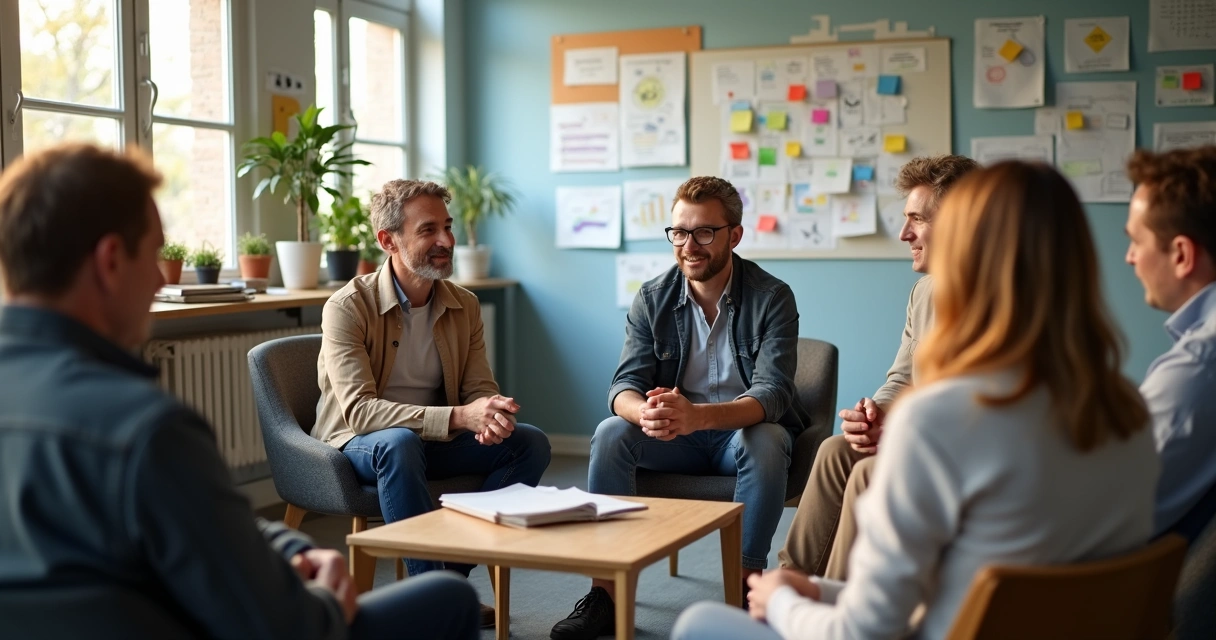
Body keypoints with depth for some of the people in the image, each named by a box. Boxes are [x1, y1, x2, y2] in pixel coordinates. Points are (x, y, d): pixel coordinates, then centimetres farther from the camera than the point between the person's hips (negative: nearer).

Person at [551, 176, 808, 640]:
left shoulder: (772, 298, -13)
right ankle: (606, 591, -22)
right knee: (610, 434, -25)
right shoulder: (652, 300, -3)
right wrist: (645, 413, -39)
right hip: (675, 437, 3)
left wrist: (698, 415, -44)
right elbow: (624, 387, -11)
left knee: (766, 442, -36)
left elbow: (771, 394, -24)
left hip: (745, 431, -2)